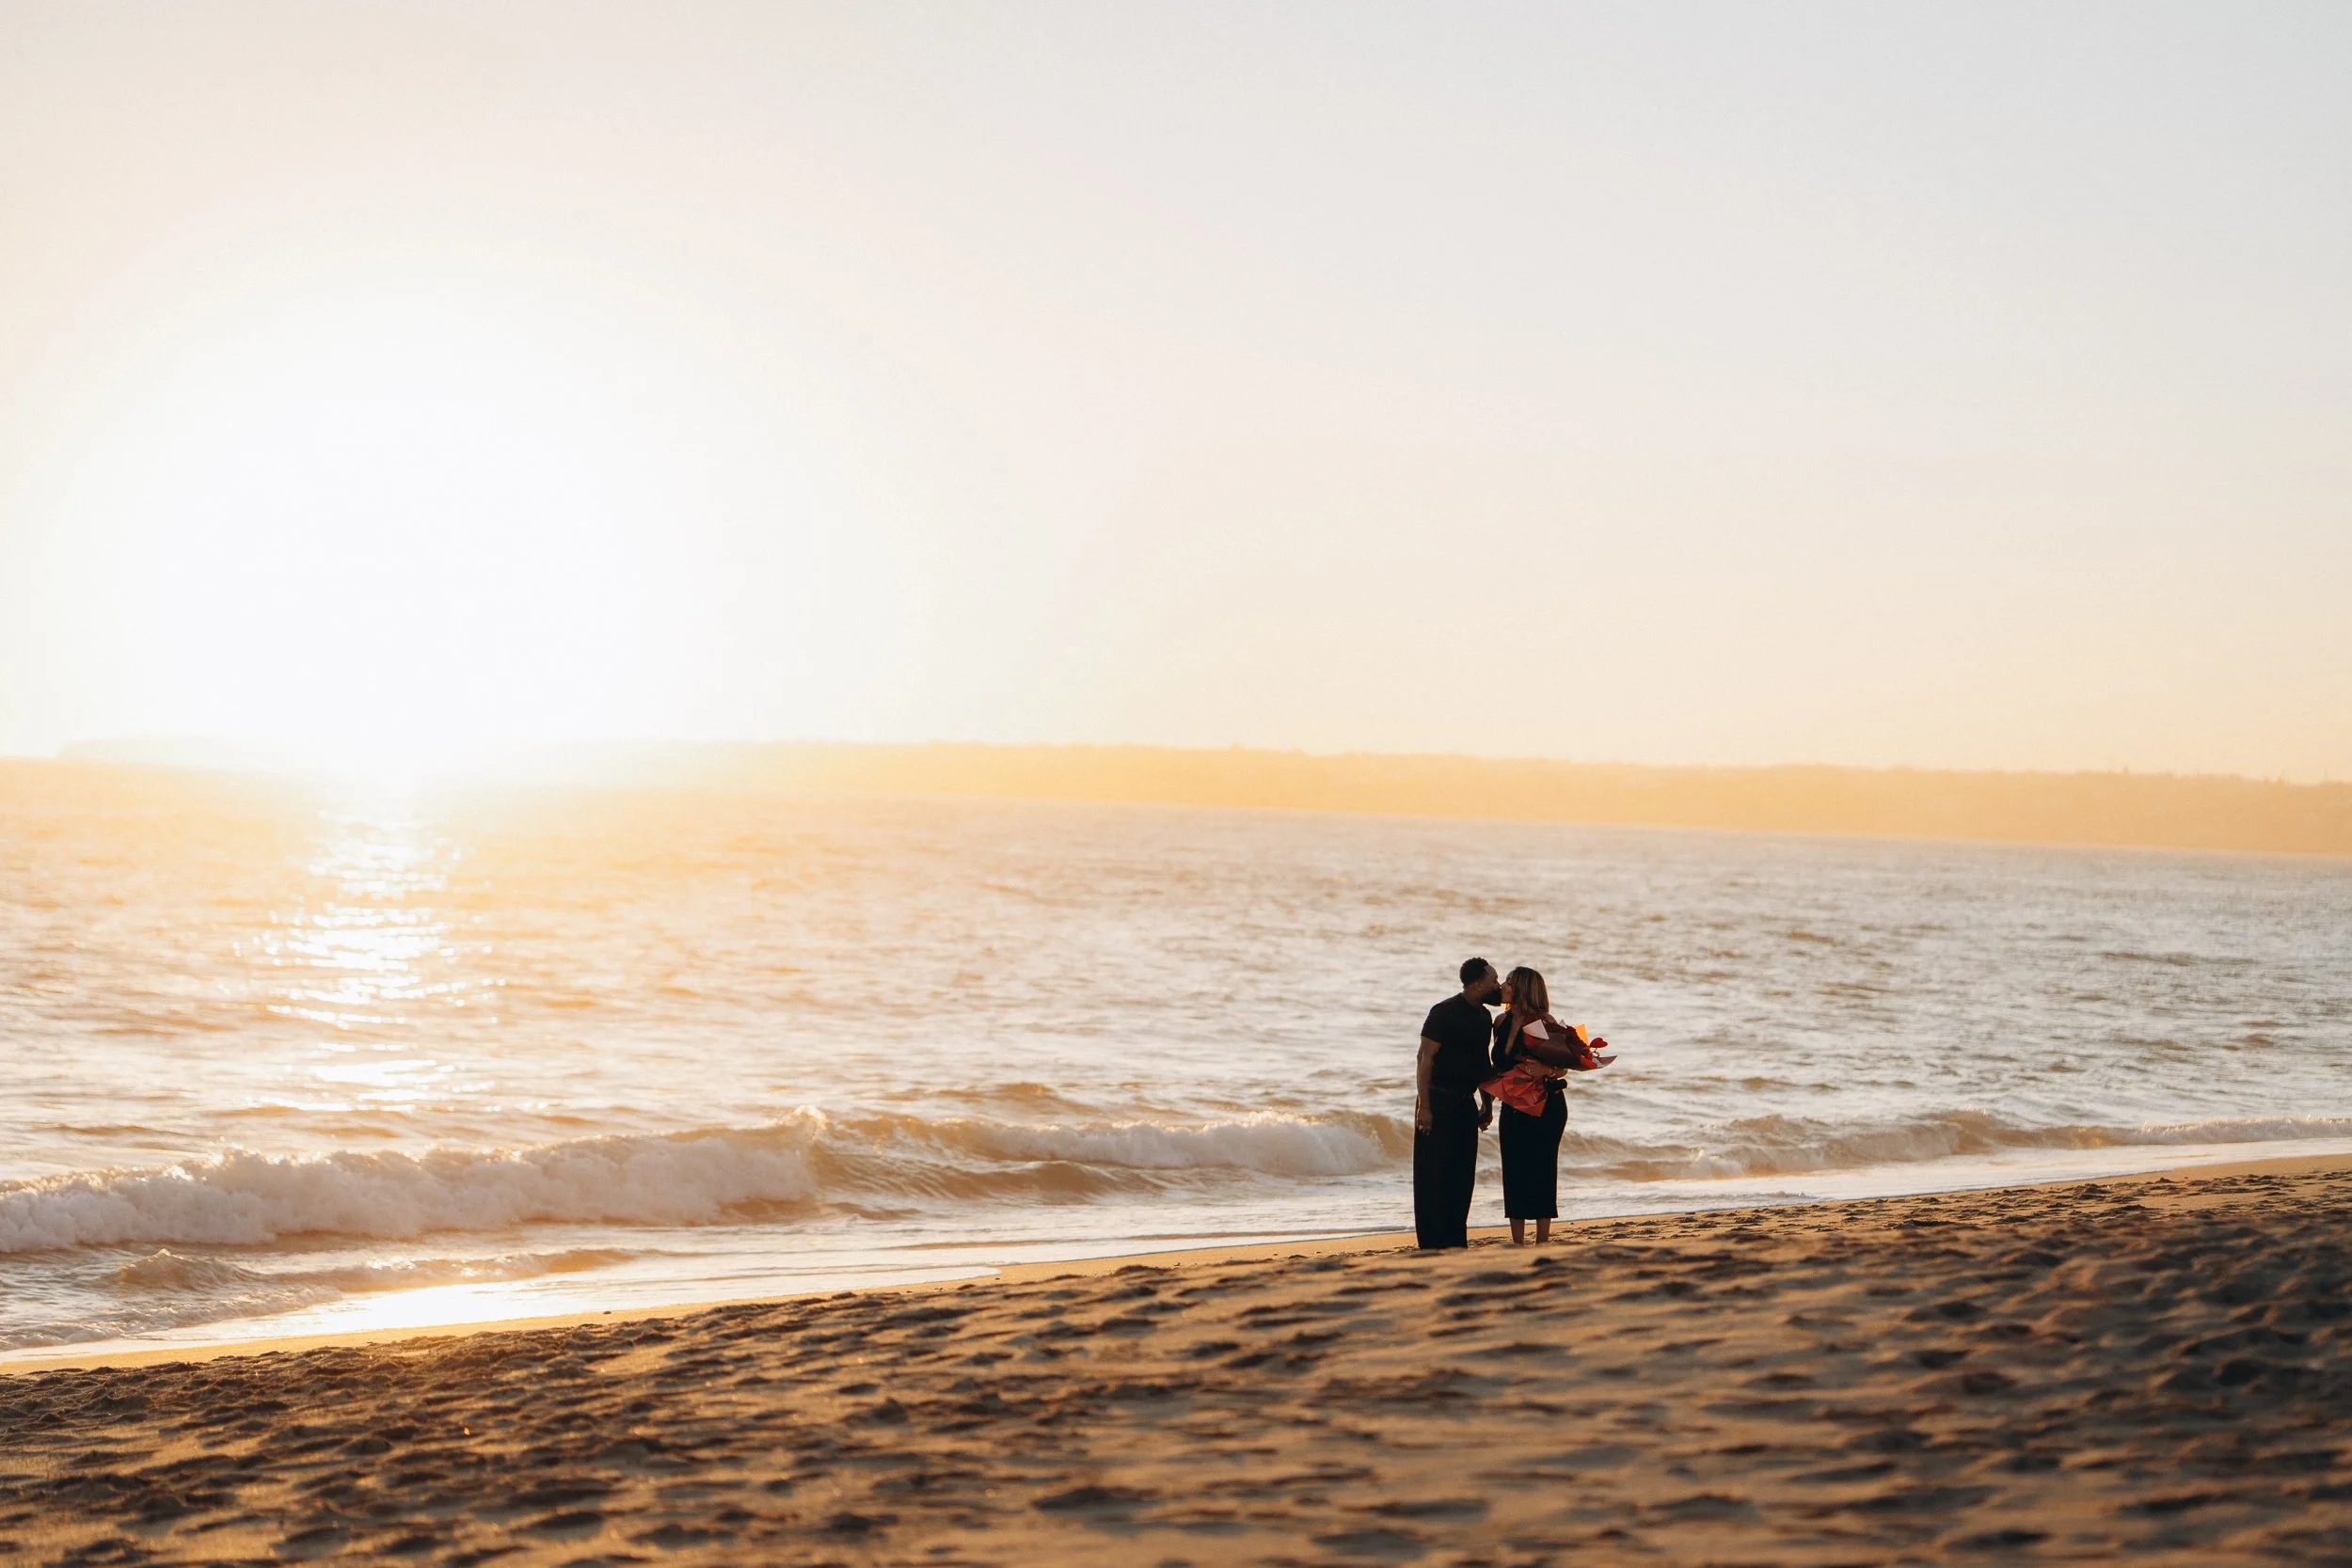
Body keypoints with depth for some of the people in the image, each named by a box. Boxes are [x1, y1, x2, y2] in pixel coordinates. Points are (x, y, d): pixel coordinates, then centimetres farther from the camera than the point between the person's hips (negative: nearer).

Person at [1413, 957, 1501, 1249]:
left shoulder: (1483, 1016, 11)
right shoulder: (1445, 1013, -13)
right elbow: (1425, 1058, -15)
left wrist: (1487, 1104, 21)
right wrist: (1424, 1106, -20)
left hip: (1465, 1104, 8)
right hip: (1438, 1103, -8)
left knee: (1462, 1176, 8)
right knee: (1434, 1176, -5)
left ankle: (1456, 1242, 14)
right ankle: (1433, 1245, -3)